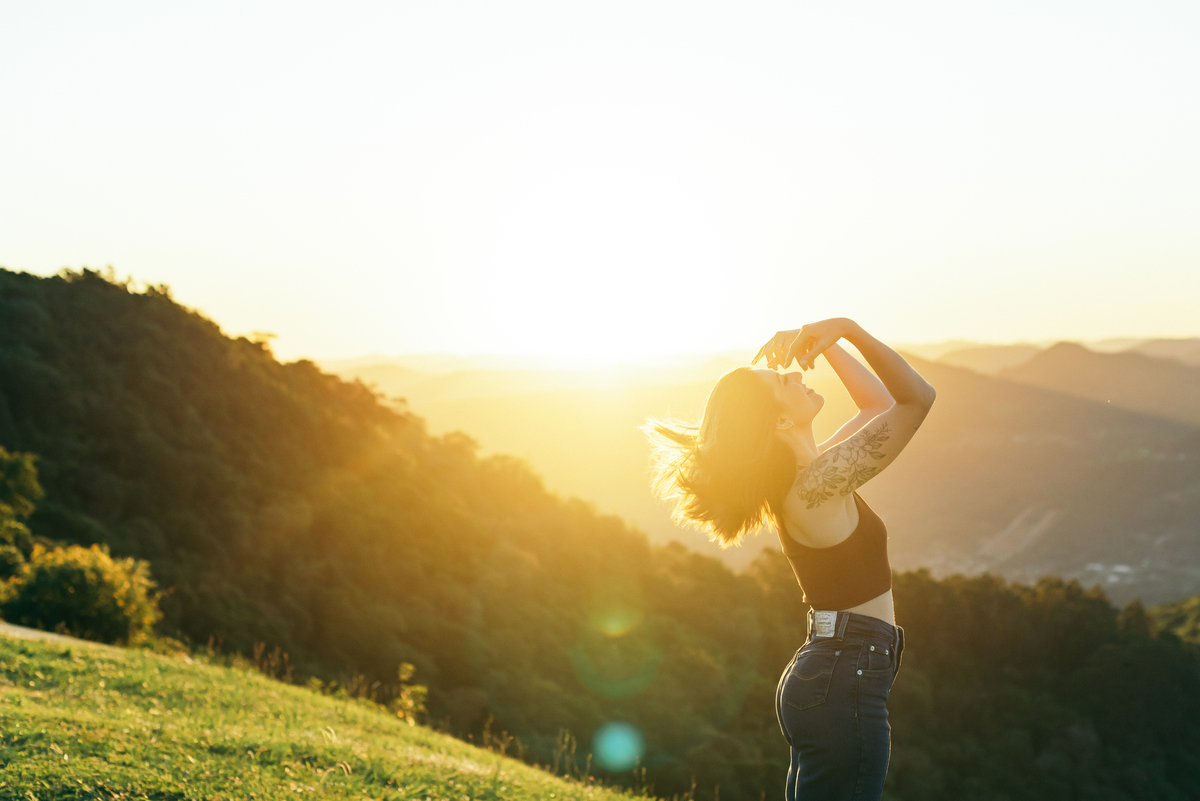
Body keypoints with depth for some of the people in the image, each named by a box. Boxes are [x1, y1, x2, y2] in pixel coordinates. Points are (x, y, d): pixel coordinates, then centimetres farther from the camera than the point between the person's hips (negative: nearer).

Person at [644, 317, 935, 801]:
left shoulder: (807, 472, 9)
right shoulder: (817, 484, -19)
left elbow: (880, 402, 20)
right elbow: (917, 398, -18)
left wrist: (826, 341, 9)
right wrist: (847, 330, -16)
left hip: (826, 675, 10)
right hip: (844, 683, -10)